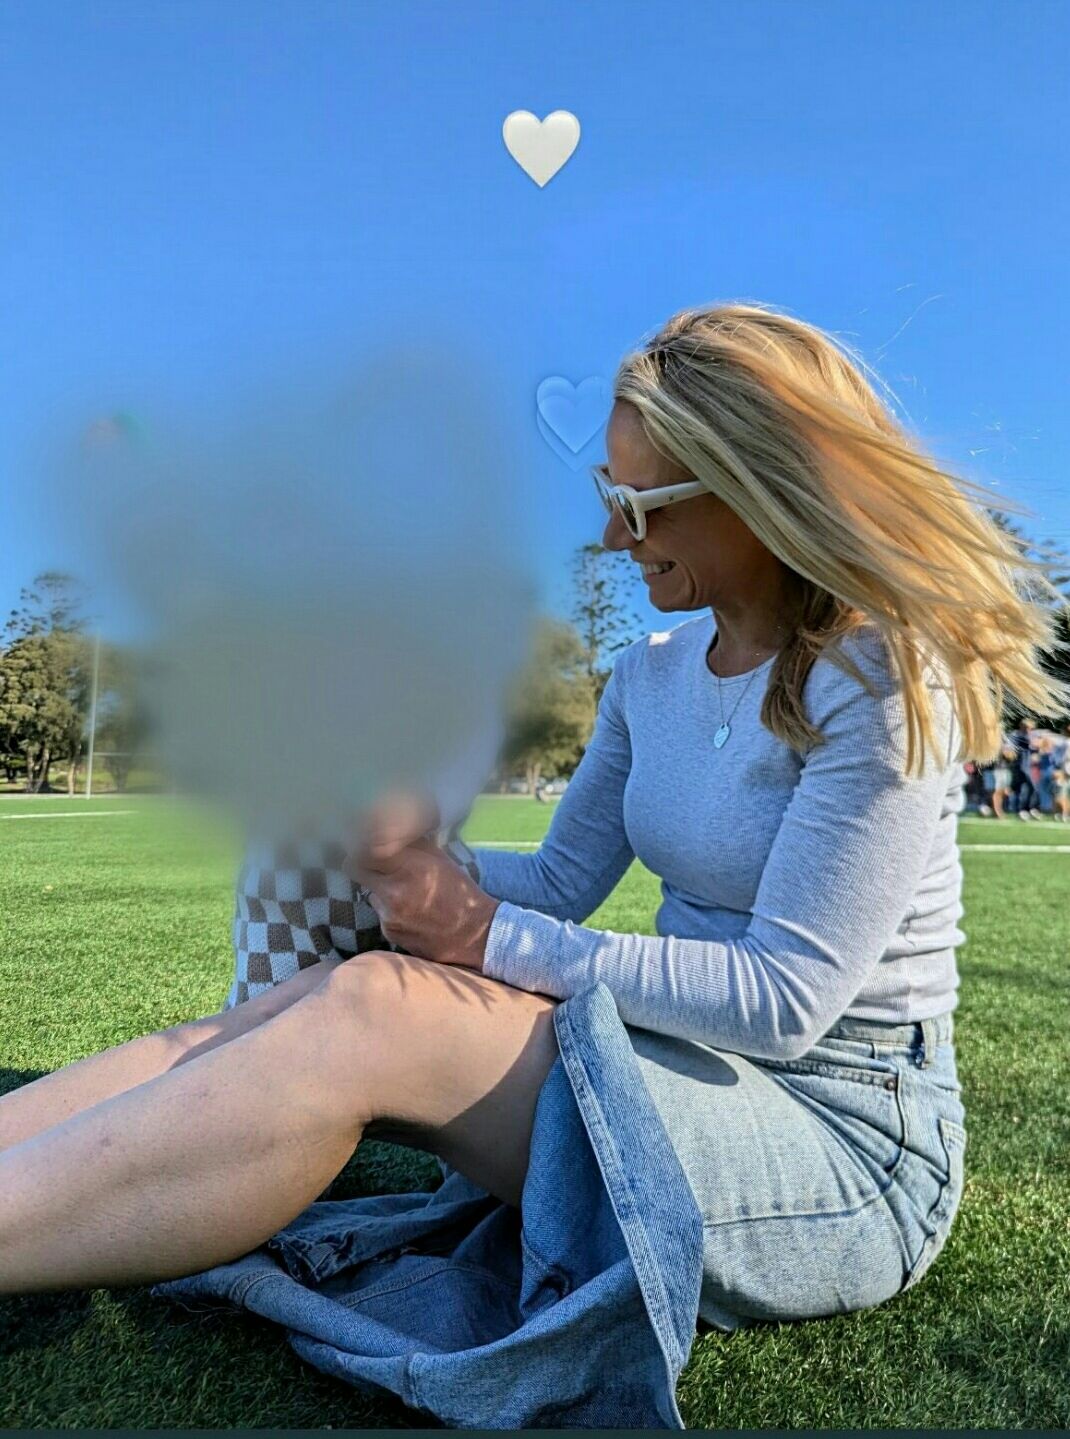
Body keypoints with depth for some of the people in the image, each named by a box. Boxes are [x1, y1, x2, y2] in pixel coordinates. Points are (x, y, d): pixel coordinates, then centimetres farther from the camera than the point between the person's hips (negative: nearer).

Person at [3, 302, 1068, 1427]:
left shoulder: (880, 683, -16)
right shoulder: (652, 675, 8)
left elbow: (785, 999, -21)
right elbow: (564, 882, 14)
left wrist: (491, 940, -20)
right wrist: (401, 850, -2)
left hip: (846, 1136, -6)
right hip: (690, 1069, 7)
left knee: (370, 1014, -27)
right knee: (303, 1002, -14)